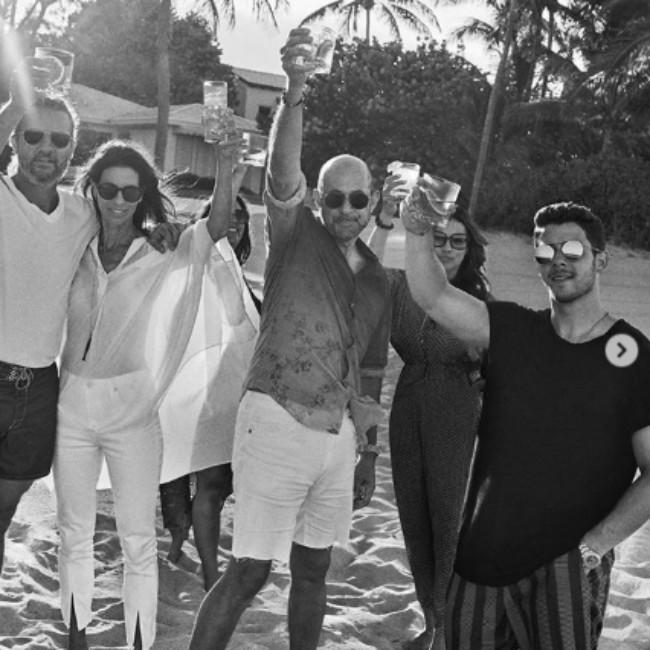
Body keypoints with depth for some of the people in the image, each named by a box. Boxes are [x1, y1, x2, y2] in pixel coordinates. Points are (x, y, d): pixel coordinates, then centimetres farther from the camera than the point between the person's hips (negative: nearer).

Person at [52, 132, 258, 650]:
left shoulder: (164, 255, -4)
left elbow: (218, 224, -19)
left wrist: (225, 164, -30)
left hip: (132, 411, -3)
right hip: (72, 407, 3)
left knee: (139, 541, 2)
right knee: (74, 534, 15)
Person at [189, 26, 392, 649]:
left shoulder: (376, 280, 14)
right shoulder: (295, 236, -2)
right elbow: (282, 174, -23)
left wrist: (367, 454, 19)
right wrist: (294, 94, -40)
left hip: (337, 434, 6)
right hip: (278, 422, -6)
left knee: (312, 569, 15)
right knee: (249, 569, -5)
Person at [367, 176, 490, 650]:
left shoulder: (477, 300, -8)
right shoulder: (402, 284, -4)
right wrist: (385, 220, -38)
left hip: (457, 419, -3)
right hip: (408, 412, 3)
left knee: (447, 522, 2)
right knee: (414, 523, 14)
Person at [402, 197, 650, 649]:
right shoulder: (513, 331, 5)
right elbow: (434, 297, -8)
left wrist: (596, 544, -15)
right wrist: (418, 233, -24)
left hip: (569, 563, -3)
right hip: (484, 555, 3)